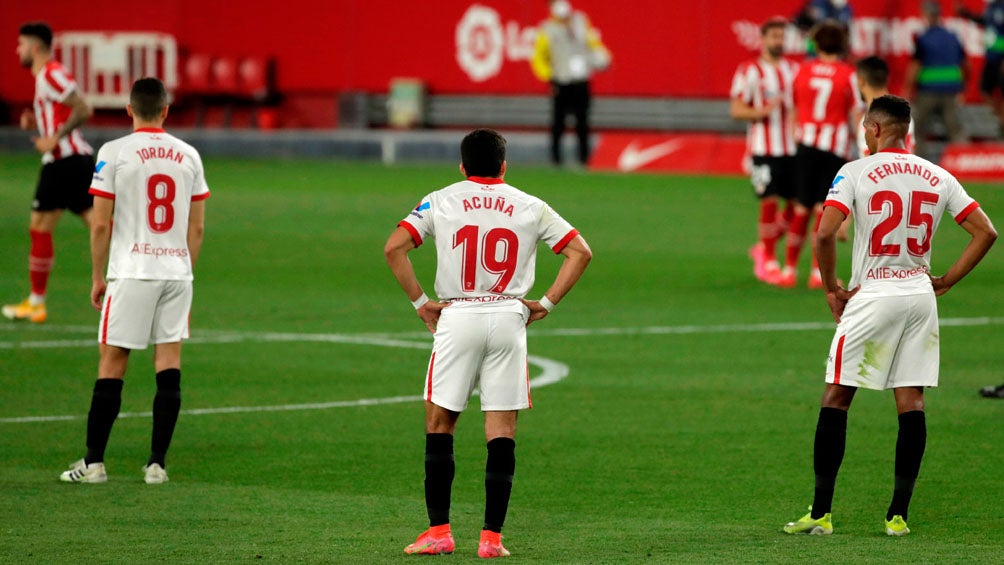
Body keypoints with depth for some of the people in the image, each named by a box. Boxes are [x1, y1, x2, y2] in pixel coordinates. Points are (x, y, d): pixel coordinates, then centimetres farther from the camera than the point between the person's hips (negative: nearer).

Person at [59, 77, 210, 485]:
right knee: (169, 367, 4)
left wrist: (98, 276, 4)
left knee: (111, 366, 2)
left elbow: (101, 224, -6)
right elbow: (197, 227, 9)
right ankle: (157, 463, 2)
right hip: (176, 271, 3)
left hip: (131, 272, -3)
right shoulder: (188, 156, 6)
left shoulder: (113, 153, -6)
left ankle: (94, 462, 2)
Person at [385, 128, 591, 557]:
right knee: (501, 433, 3)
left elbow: (394, 248, -5)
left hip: (456, 317, -1)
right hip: (509, 318, 1)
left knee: (439, 426, 9)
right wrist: (546, 303, 6)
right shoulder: (530, 207, 8)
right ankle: (492, 537, -1)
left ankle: (438, 531, 4)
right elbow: (580, 252, 5)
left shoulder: (440, 201, 5)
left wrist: (420, 301, 2)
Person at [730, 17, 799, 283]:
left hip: (791, 148, 6)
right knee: (769, 202, -8)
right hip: (763, 148, -6)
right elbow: (736, 110, -6)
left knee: (796, 202, 4)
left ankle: (764, 247, 25)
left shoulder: (793, 70, 14)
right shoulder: (749, 71, -3)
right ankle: (767, 261, 4)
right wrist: (763, 111, -22)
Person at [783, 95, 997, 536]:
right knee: (911, 403, 6)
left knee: (836, 398, 3)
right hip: (920, 294, 4)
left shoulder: (855, 173, -7)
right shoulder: (938, 178, 6)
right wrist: (945, 281, 10)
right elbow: (985, 232, 5)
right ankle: (899, 514, 4)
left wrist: (831, 288, -4)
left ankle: (821, 513, 1)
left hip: (871, 296, -4)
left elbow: (824, 234, -17)